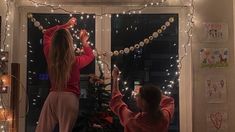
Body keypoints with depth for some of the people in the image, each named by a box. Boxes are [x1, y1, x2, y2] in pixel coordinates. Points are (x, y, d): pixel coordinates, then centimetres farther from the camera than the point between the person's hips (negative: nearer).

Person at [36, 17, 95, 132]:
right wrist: (84, 42, 24)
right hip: (69, 97, -3)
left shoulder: (49, 56, -2)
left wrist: (65, 25, 20)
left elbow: (47, 34, 17)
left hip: (53, 96, 3)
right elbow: (90, 56, 15)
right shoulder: (75, 61, -8)